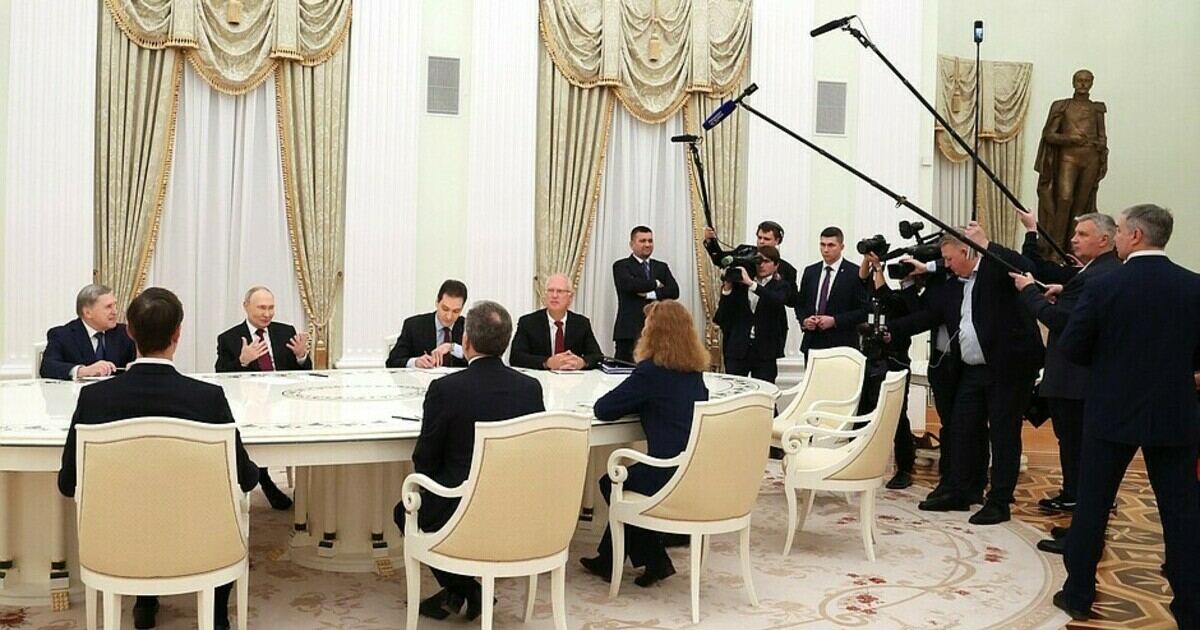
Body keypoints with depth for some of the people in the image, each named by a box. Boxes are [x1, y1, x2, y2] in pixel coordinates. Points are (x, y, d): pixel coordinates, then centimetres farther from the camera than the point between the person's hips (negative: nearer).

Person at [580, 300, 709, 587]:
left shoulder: (651, 371, -15)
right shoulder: (695, 370, 6)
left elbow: (602, 409, -12)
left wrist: (635, 404, 5)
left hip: (670, 477, -7)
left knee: (611, 483, 21)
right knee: (625, 476, 28)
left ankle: (655, 561, 28)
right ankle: (608, 560, 36)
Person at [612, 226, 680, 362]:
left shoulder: (662, 267, 18)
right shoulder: (621, 266, 4)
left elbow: (674, 291, 4)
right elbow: (629, 284, -16)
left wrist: (650, 294, -10)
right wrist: (655, 284, -3)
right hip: (629, 331, -3)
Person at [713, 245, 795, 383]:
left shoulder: (781, 286, 5)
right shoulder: (740, 284, 9)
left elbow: (778, 300, -19)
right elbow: (723, 314, 6)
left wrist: (751, 284, -23)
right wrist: (727, 287, -7)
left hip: (765, 351, -2)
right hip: (737, 348, 2)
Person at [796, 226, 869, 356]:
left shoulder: (855, 273, -2)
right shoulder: (810, 271, 13)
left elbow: (863, 311, -5)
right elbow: (800, 304, 19)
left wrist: (834, 321, -14)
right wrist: (804, 320, -2)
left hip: (842, 345, -4)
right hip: (812, 344, 4)